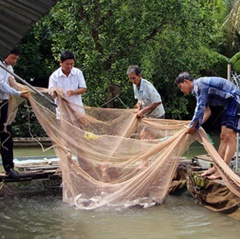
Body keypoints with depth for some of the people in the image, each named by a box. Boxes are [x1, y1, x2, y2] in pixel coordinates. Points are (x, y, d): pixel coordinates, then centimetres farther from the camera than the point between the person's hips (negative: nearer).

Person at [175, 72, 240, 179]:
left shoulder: (199, 84, -16)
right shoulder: (197, 89, 15)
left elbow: (200, 108, -19)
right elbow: (207, 111, 18)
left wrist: (192, 126, -9)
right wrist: (195, 126, 10)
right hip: (229, 103, 11)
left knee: (229, 136, -14)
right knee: (223, 137, 10)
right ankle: (217, 167, 13)